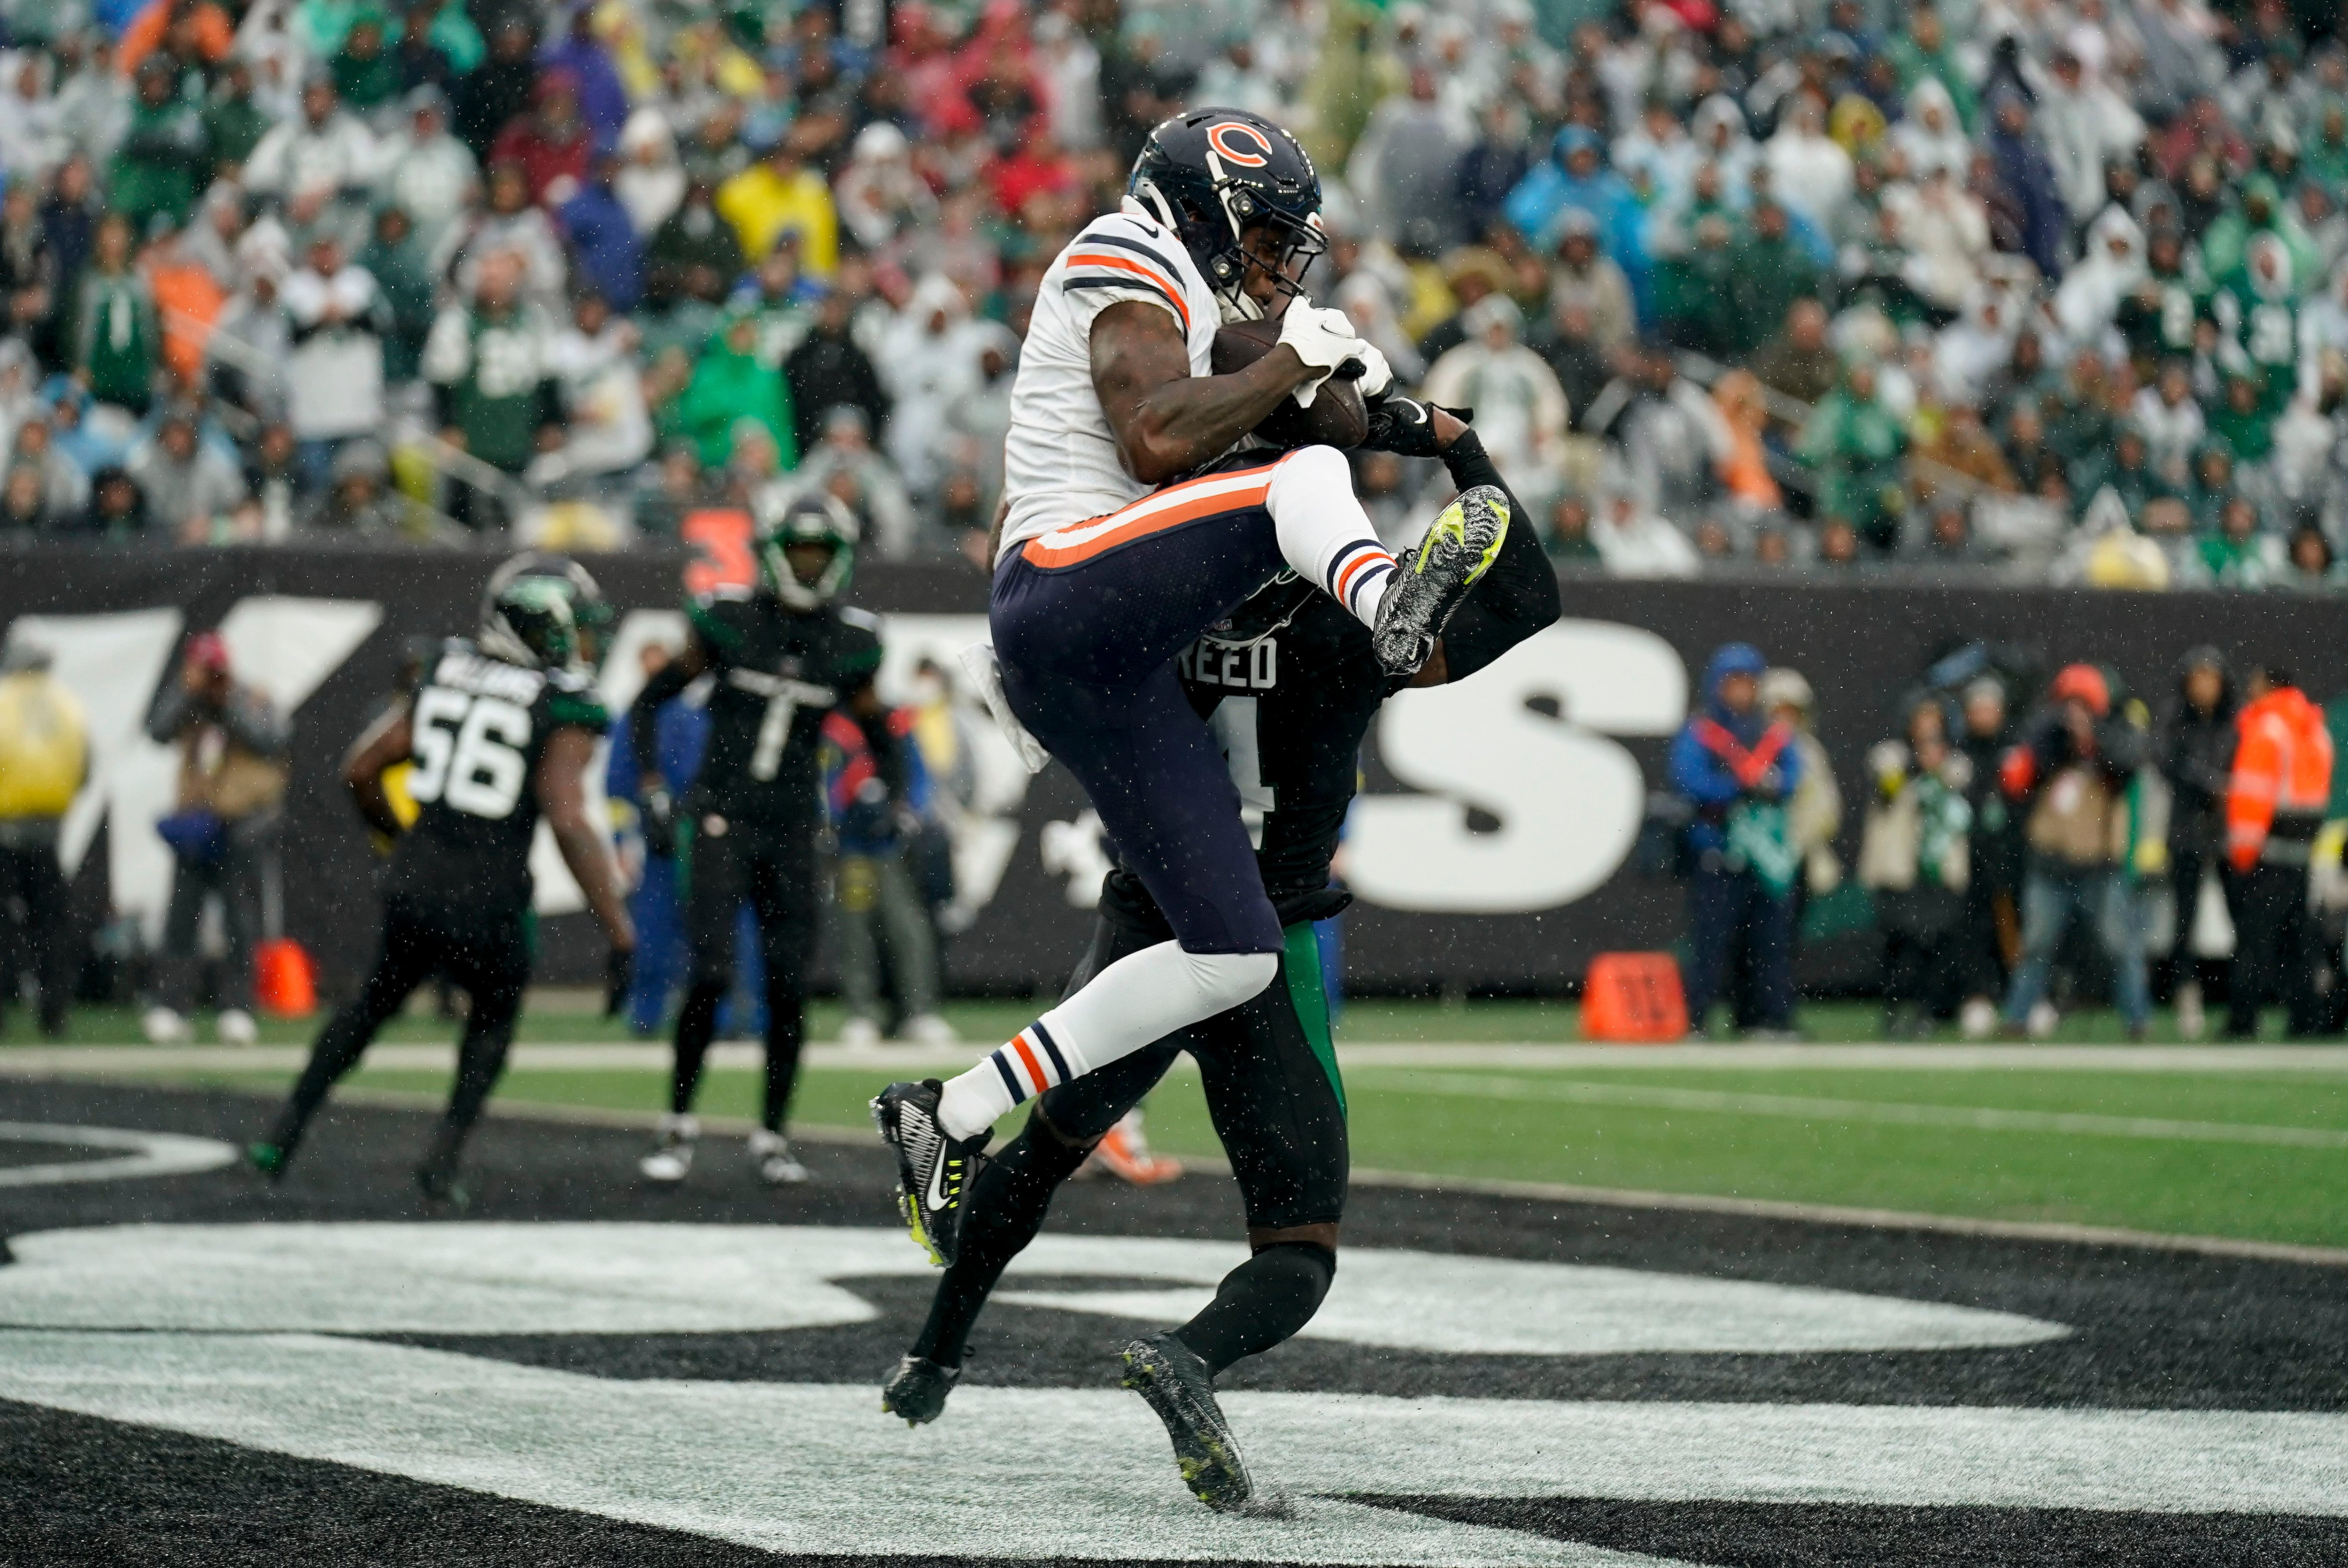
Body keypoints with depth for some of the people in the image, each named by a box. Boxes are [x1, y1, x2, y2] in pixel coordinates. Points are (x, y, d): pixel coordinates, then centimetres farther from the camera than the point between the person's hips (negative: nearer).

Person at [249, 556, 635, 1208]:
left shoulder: (445, 673, 9)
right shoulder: (565, 710, -7)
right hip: (487, 902, -4)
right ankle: (443, 1159, 15)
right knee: (494, 1015, 26)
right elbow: (569, 823, -20)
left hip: (414, 883, 4)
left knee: (378, 1000, 30)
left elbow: (360, 771, 11)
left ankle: (282, 1135, 29)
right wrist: (620, 930, -20)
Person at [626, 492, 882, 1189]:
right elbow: (647, 703, 3)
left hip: (792, 829, 3)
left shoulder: (851, 643, 2)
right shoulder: (727, 621, -6)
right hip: (722, 817, -3)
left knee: (790, 988, 0)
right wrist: (653, 793, -5)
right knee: (711, 974, -13)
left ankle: (772, 1136, 14)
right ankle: (679, 1126, 2)